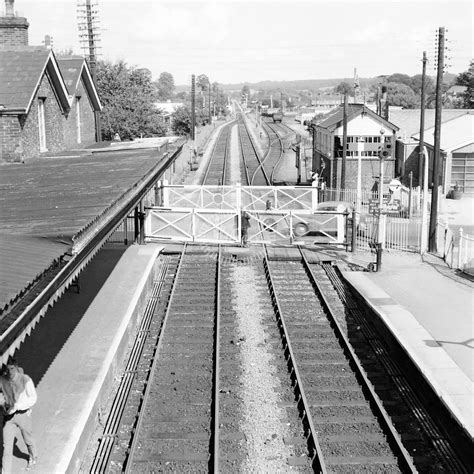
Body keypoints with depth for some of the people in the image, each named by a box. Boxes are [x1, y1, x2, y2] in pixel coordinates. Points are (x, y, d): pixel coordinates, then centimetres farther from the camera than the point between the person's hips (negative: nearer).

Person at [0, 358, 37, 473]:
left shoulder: (26, 380, -22)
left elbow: (33, 398, -16)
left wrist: (16, 406, -25)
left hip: (23, 414, -2)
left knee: (28, 440, 21)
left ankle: (33, 457, 51)